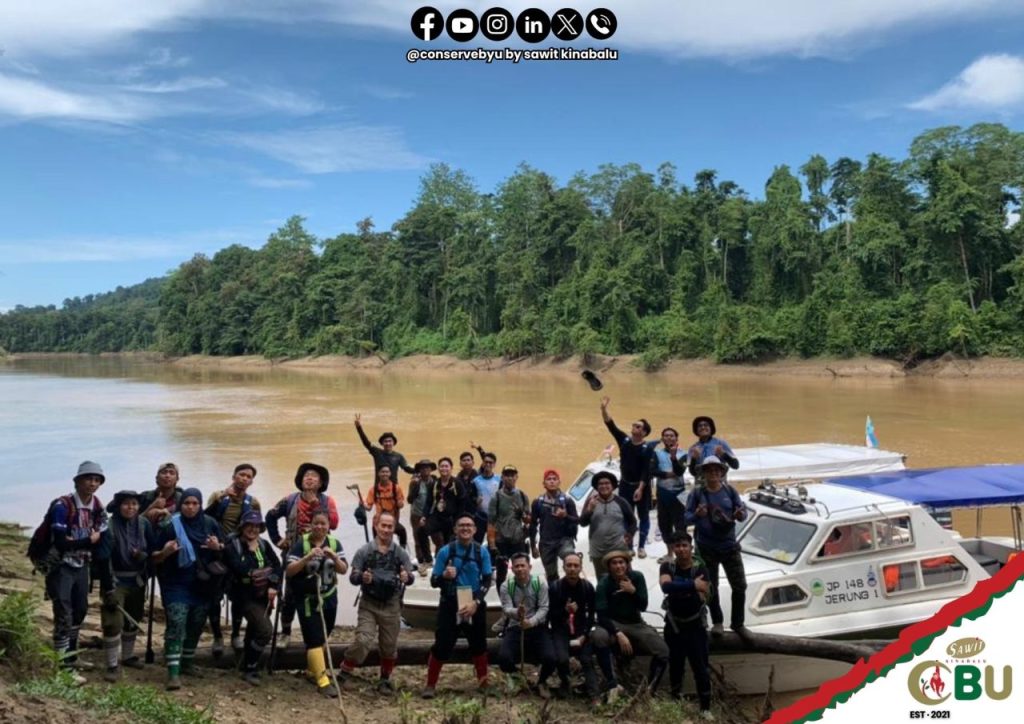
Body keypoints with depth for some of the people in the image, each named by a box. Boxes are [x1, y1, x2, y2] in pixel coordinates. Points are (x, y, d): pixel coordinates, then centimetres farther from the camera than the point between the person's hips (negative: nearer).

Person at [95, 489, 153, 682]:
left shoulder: (144, 524, -4)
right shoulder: (109, 526, -18)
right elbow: (102, 559, -19)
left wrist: (144, 556, -19)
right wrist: (108, 589, -20)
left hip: (137, 581, 5)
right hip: (116, 581, -5)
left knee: (133, 620, 19)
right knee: (113, 622, -10)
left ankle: (128, 656, 38)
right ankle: (113, 665, 2)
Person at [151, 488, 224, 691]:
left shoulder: (210, 523, 3)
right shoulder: (169, 526, -5)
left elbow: (225, 549, 12)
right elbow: (155, 558, -1)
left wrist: (218, 547, -11)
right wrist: (165, 552, -23)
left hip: (203, 586, 4)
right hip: (176, 585, -4)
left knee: (196, 626, 14)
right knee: (176, 626, -13)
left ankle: (187, 662, 32)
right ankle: (173, 672, -14)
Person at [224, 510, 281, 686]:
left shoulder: (265, 545, 9)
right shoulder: (233, 545, -6)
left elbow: (277, 566, 0)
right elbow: (239, 569, -22)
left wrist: (274, 586, -13)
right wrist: (251, 551, -19)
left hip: (264, 595, 6)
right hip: (246, 596, -6)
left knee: (254, 632, 17)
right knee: (265, 630, -18)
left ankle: (248, 666, 36)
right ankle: (250, 669, -1)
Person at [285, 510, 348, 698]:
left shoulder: (334, 543, -1)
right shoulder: (301, 543, -12)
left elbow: (344, 570, -6)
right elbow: (289, 571, -17)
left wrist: (333, 556, -24)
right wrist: (308, 557, -30)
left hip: (329, 598, 5)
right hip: (307, 599, -5)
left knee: (323, 638, 17)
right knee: (314, 639, -10)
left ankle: (311, 670, 38)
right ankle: (323, 681, -8)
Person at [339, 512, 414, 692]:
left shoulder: (400, 553, 1)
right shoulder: (364, 551, -3)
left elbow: (410, 577, -2)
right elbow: (352, 577, -4)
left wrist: (407, 577, -26)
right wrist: (362, 577, -27)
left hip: (391, 606, 2)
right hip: (369, 604, -2)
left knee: (389, 646, 10)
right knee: (363, 641, -15)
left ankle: (385, 679, 28)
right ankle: (344, 672, 4)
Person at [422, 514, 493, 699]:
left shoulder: (482, 552, -3)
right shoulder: (445, 552, -8)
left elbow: (487, 580, -3)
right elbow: (434, 581, -5)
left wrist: (476, 602, -16)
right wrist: (444, 576, -28)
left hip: (475, 605, 2)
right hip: (450, 605, -2)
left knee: (479, 644, 15)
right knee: (442, 645, -1)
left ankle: (483, 682, 32)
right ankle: (430, 685, 12)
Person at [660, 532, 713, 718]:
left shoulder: (700, 569, -8)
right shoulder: (667, 567, -7)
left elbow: (703, 595, -21)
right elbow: (666, 586, -27)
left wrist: (678, 587, -25)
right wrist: (693, 585, -28)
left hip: (695, 625, -1)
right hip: (673, 625, 1)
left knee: (701, 668, -1)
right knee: (675, 665, 12)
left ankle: (706, 708, 9)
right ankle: (675, 702, 31)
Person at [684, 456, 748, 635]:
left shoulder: (729, 490, -2)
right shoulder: (697, 493, -7)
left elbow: (743, 510, -1)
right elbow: (686, 518, -8)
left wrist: (741, 515, -25)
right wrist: (697, 515, -30)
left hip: (729, 545, 2)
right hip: (706, 548, -1)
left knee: (740, 586, 6)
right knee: (711, 587, 10)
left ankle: (737, 623, 22)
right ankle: (717, 622, 28)